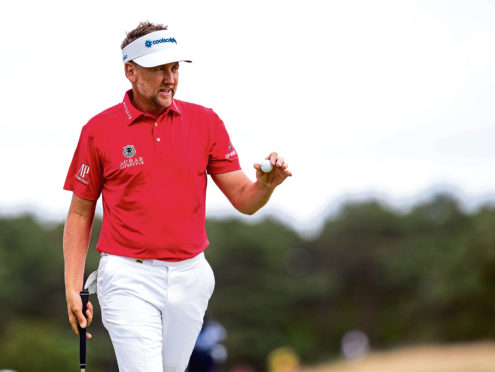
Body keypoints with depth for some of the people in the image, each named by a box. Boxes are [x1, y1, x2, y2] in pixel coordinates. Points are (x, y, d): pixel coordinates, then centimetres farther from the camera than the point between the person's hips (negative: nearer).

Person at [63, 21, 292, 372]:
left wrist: (265, 184, -21)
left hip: (190, 277, 3)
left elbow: (244, 200, 2)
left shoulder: (205, 122, 4)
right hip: (129, 277, -3)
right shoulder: (99, 130, -2)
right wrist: (73, 289, -2)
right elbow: (80, 213, 4)